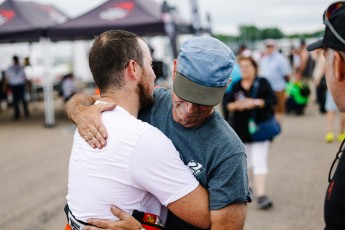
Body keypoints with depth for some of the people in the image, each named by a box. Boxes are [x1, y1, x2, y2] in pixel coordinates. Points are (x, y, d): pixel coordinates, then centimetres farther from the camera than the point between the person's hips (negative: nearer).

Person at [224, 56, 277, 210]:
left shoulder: (262, 83, -3)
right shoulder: (236, 86, 7)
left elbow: (273, 99, -10)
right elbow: (228, 104, 6)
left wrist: (255, 102, -21)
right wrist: (236, 105, -15)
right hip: (241, 129, 4)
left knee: (259, 161, -11)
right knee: (248, 162, 16)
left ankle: (261, 195, -10)